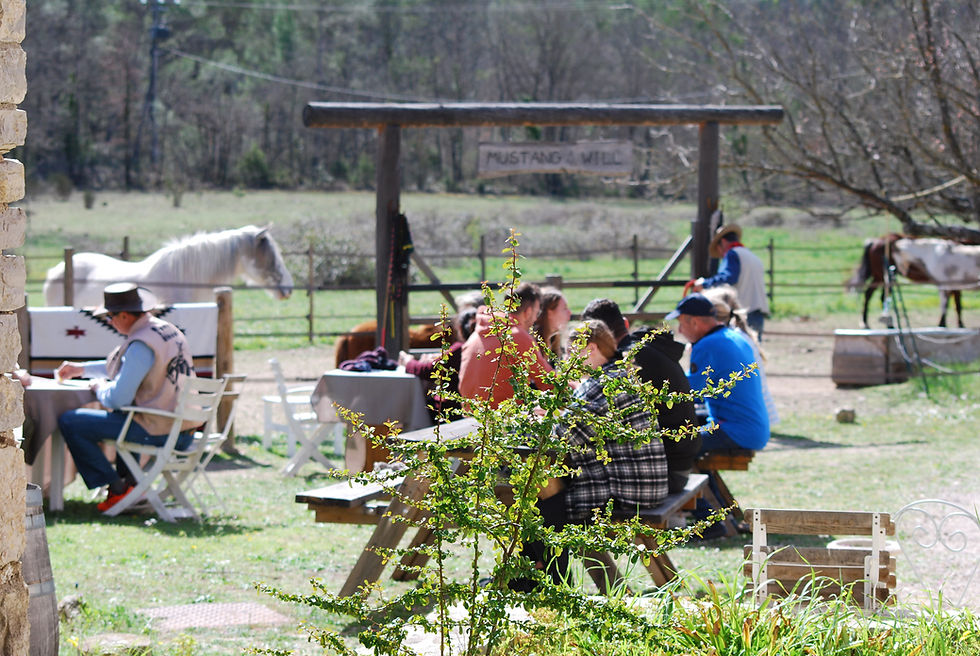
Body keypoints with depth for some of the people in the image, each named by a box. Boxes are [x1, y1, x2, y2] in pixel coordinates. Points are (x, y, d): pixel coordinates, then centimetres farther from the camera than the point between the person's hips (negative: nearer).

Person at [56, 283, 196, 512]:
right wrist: (82, 369, 32)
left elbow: (118, 398, -21)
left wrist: (100, 389, 1)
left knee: (69, 422, -5)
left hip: (158, 431, -10)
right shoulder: (167, 330, 12)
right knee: (121, 415, 40)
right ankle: (130, 481, 33)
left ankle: (117, 488, -2)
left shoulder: (141, 344, -19)